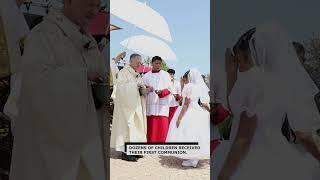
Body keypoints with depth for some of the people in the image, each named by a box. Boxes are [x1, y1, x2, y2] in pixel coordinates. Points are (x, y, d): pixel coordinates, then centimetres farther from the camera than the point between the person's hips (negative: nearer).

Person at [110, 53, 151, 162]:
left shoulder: (137, 75, 18)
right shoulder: (123, 72, -6)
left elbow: (140, 90, 17)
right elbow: (121, 87, -16)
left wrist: (146, 90, -3)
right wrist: (135, 85, -17)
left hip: (135, 105, 8)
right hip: (125, 104, -8)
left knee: (136, 126, 8)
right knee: (126, 125, -8)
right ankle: (125, 152, -2)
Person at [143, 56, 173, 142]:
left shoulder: (165, 74, 9)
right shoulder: (146, 76, 13)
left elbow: (169, 89, 4)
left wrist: (161, 92, -15)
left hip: (162, 105, -1)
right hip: (150, 105, 2)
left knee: (162, 127, -7)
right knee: (150, 128, 1)